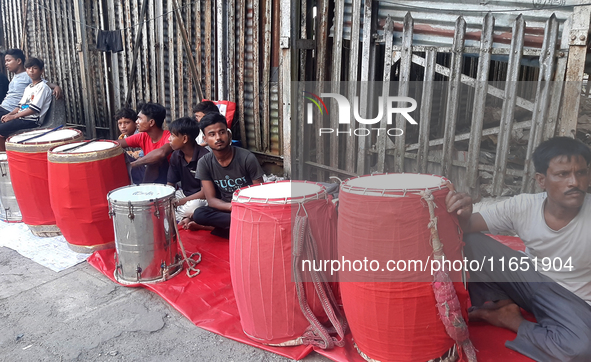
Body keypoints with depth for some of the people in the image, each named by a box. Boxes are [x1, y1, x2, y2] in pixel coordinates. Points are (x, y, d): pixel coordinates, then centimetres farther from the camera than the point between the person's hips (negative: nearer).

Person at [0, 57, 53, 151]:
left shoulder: (42, 87, -8)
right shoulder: (28, 87, 21)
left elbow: (34, 109, -16)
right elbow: (20, 105, 20)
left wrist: (14, 116, -14)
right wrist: (9, 115, 2)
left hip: (32, 121, -9)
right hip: (21, 118, 9)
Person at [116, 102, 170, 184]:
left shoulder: (169, 137, -19)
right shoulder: (143, 137, 0)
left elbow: (161, 153, -40)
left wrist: (131, 164, -32)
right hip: (150, 180, 7)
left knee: (155, 159, -25)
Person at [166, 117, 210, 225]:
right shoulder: (176, 156, -1)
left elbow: (206, 192, -21)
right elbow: (170, 184, 1)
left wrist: (178, 202, -22)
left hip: (201, 198, -7)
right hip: (184, 193, 7)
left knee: (193, 207, -39)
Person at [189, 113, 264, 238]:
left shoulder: (247, 158, -12)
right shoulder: (204, 163, -5)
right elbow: (211, 199, -9)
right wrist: (232, 207, -29)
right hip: (224, 208, 3)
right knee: (198, 214, -29)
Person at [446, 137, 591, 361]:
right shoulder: (522, 206, -17)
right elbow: (468, 228, -16)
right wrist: (463, 214, -40)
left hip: (571, 301, -1)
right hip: (528, 280, 1)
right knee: (471, 242, -21)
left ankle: (512, 322, -8)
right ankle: (501, 304, 0)